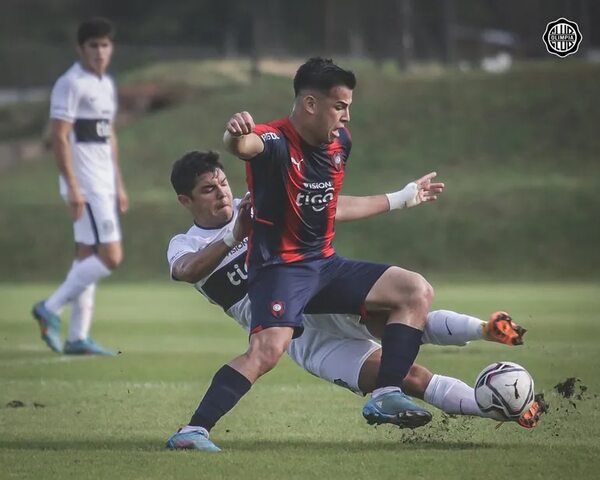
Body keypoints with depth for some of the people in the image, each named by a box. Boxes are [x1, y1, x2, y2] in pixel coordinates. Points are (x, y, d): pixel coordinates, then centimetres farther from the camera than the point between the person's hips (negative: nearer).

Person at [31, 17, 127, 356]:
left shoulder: (107, 85, 16)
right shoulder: (71, 84, -12)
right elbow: (60, 138, -16)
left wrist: (119, 186, 20)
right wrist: (72, 188, -21)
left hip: (104, 184, 9)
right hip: (84, 185, -9)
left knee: (88, 257, 8)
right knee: (110, 257, -13)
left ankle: (78, 337, 10)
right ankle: (51, 309, -4)